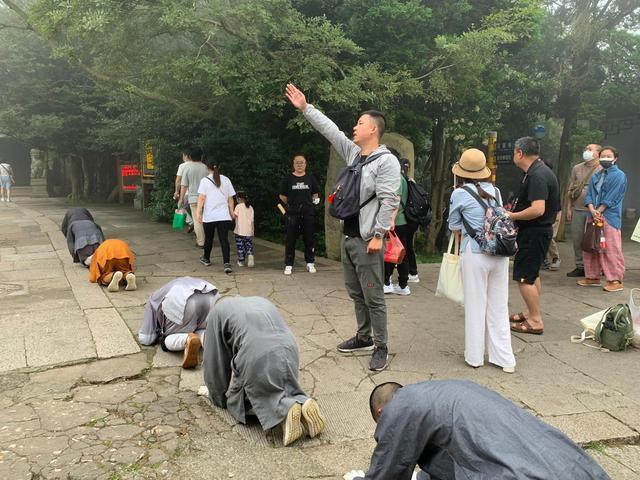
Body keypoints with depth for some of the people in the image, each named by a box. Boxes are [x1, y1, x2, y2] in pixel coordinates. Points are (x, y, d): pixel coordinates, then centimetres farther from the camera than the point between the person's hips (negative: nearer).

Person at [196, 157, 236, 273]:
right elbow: (230, 199, 8)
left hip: (209, 216, -1)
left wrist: (198, 212, -8)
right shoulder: (226, 180, 5)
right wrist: (232, 212, 17)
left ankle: (206, 259, 35)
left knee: (208, 238, 16)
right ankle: (227, 263, -15)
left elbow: (201, 198, -9)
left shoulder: (205, 180, -3)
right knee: (224, 239, -2)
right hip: (224, 216, 1)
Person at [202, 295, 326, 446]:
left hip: (257, 358, -5)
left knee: (237, 402, 14)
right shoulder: (262, 301, 32)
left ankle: (284, 409, -11)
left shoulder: (217, 310, 16)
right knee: (285, 388, 29)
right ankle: (303, 403, -2)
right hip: (289, 351, 6)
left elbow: (214, 359, 17)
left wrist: (218, 398, 29)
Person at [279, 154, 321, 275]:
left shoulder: (310, 178, 7)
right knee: (291, 239, 1)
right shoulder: (288, 178, 3)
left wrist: (313, 200, 4)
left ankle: (310, 263, 15)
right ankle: (288, 265, 6)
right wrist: (291, 204, 6)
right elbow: (282, 196, 8)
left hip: (308, 212, 1)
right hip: (292, 213, -1)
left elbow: (316, 194, 18)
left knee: (309, 238, 5)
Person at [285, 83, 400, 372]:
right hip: (348, 237, 9)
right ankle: (364, 337, 30)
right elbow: (330, 130, 17)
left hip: (367, 240, -9)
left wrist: (378, 235, -20)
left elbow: (389, 201, -17)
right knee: (355, 293, 17)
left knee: (373, 297, -3)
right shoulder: (353, 152, 12)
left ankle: (381, 347, 8)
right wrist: (305, 108, 15)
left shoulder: (386, 161, -12)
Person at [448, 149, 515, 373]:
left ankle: (475, 356, 19)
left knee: (476, 305, 7)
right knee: (499, 306, 12)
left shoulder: (460, 194, -5)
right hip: (500, 252, 5)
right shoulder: (495, 190, 8)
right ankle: (504, 358, 18)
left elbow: (455, 228, 4)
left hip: (475, 253, -4)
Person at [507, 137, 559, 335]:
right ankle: (532, 312, 32)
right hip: (535, 231, 11)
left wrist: (511, 216, -19)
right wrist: (515, 209, 12)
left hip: (534, 233, -11)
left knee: (524, 277, -5)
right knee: (532, 274, 20)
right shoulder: (538, 171, 11)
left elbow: (538, 209, -30)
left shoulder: (537, 176, -22)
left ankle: (535, 321, 2)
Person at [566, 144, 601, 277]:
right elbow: (570, 189, 14)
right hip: (577, 210, 5)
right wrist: (569, 207, 9)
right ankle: (580, 266, 18)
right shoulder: (577, 168, 13)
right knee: (577, 239, 8)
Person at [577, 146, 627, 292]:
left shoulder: (619, 176, -3)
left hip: (610, 217, -7)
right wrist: (592, 210, -9)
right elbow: (589, 194, 8)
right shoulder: (596, 176, 16)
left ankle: (616, 281, -1)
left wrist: (599, 211, -13)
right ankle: (593, 277, 20)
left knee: (611, 249, -7)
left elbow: (611, 198, -10)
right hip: (593, 215, 7)